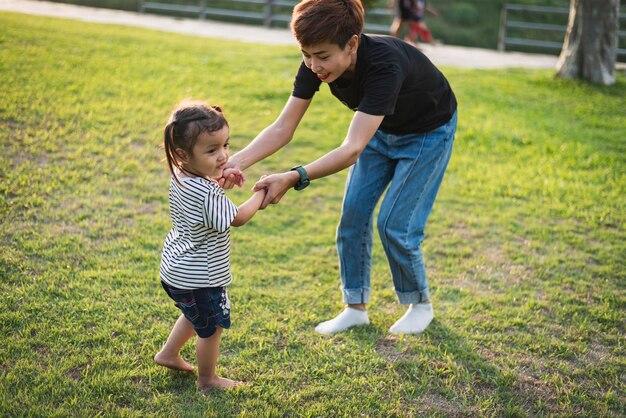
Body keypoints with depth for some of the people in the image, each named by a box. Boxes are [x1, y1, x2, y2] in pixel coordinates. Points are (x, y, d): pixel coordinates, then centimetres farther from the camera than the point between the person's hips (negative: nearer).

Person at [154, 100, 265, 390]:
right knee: (211, 329, 13)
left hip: (174, 271, 9)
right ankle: (207, 380, 30)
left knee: (194, 316, 33)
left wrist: (219, 181, 4)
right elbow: (237, 218, -18)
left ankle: (168, 354, 48)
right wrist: (261, 194, -6)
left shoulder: (179, 177, -5)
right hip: (199, 279, -9)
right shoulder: (208, 194, -32)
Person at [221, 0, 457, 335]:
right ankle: (356, 307, 16)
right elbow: (283, 127, -23)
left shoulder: (384, 65, -43)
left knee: (395, 224, -8)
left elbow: (352, 149, -48)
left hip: (427, 133, -6)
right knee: (353, 214, 0)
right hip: (381, 129, 6)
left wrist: (293, 178, -59)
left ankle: (420, 304, 17)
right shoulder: (315, 64, -24)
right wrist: (238, 161, -39)